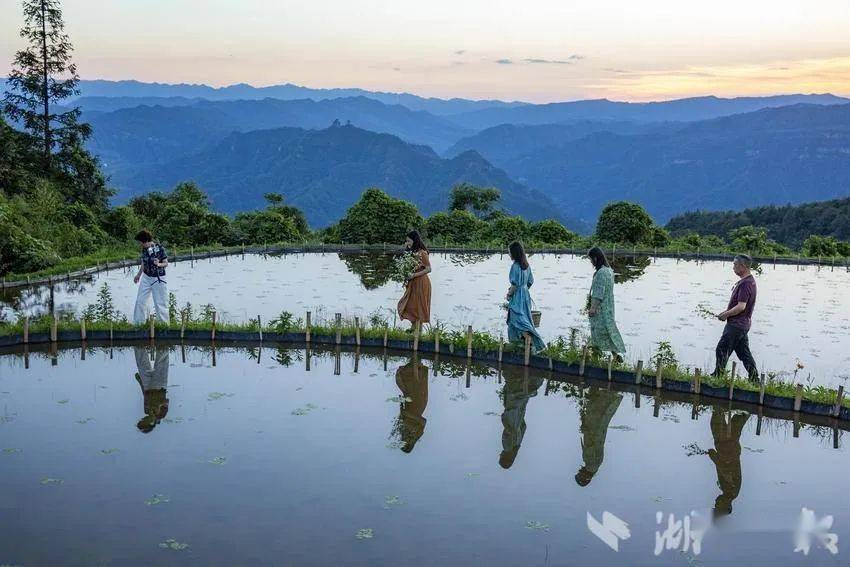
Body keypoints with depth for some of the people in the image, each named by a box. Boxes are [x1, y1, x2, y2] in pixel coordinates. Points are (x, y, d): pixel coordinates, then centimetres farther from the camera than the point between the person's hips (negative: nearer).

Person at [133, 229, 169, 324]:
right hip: (146, 277, 6)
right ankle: (139, 323, 17)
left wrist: (158, 264, -33)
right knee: (140, 300, 6)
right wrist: (139, 274, 21)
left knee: (160, 302, -2)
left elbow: (166, 263, -13)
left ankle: (164, 323, 11)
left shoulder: (159, 248, -16)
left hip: (158, 279, -6)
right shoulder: (144, 249, 1)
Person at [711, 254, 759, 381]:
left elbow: (741, 306, -25)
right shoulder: (749, 280, 13)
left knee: (722, 350, -1)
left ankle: (718, 376, 6)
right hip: (743, 324, 10)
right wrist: (727, 312, 13)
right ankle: (755, 379, 15)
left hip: (737, 324, -10)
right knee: (744, 353, 13)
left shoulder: (745, 283, -20)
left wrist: (725, 315, -14)